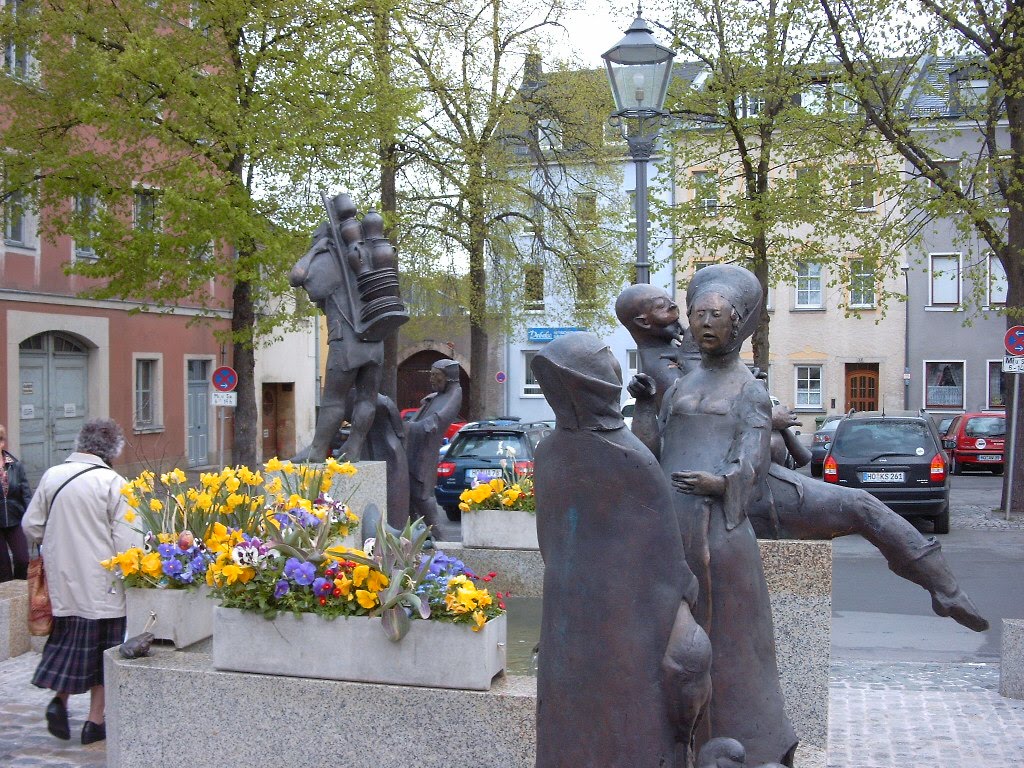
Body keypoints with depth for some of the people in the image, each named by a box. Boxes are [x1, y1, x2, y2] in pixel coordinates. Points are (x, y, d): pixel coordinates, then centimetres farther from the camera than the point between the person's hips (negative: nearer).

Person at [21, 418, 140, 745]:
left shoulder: (52, 475, 0)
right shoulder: (111, 482, -14)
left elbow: (31, 525, 7)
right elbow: (126, 539, -16)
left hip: (61, 579, 4)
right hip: (101, 582, -4)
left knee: (68, 640, 20)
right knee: (101, 647, 8)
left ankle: (60, 700, 6)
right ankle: (96, 721, 13)